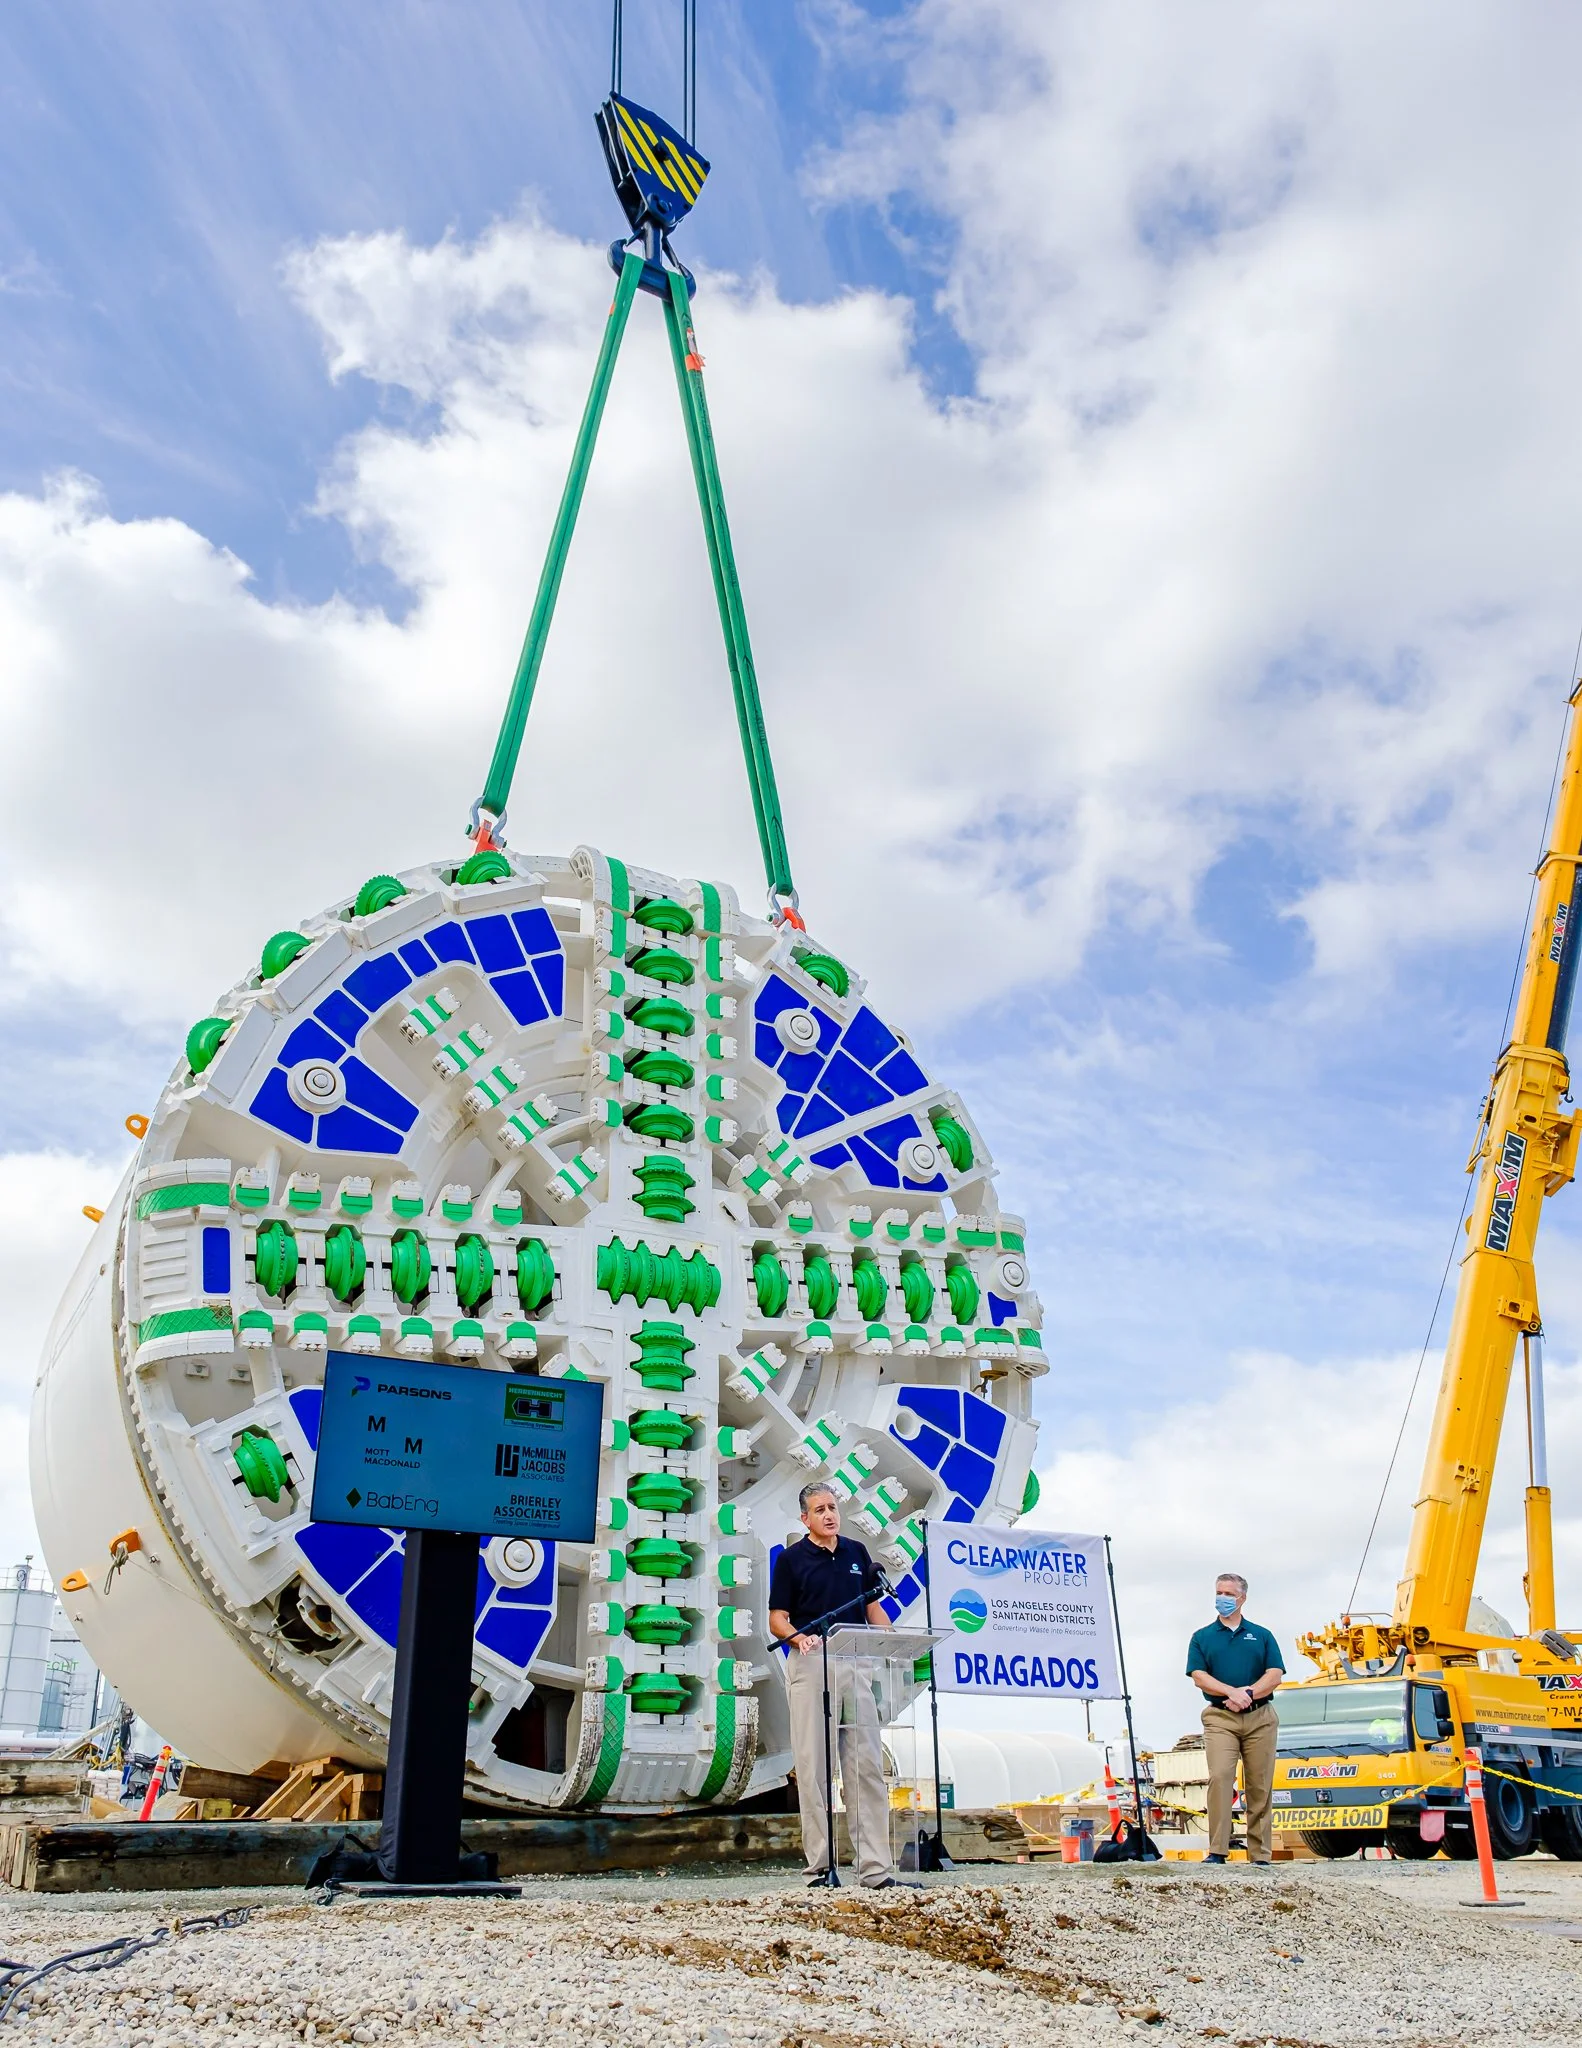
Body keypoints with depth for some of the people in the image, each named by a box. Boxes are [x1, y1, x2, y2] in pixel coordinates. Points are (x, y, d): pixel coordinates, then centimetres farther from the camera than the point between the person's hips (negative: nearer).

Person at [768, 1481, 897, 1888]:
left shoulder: (857, 1552, 13)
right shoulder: (790, 1559, 2)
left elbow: (873, 1607, 16)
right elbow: (777, 1620, 1)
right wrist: (799, 1637, -21)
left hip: (855, 1664, 4)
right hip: (811, 1666, -4)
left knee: (867, 1766, 1)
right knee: (813, 1767, -2)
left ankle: (875, 1869, 3)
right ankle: (819, 1867, 5)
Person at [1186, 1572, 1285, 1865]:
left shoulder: (1261, 1635, 13)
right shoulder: (1202, 1637, 12)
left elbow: (1275, 1675, 3)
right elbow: (1199, 1677, 0)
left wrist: (1247, 1692, -13)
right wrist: (1231, 1691, -16)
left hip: (1260, 1717, 1)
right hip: (1220, 1718, -1)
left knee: (1260, 1786, 1)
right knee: (1219, 1777, -16)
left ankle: (1260, 1855, 7)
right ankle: (1217, 1851, -16)